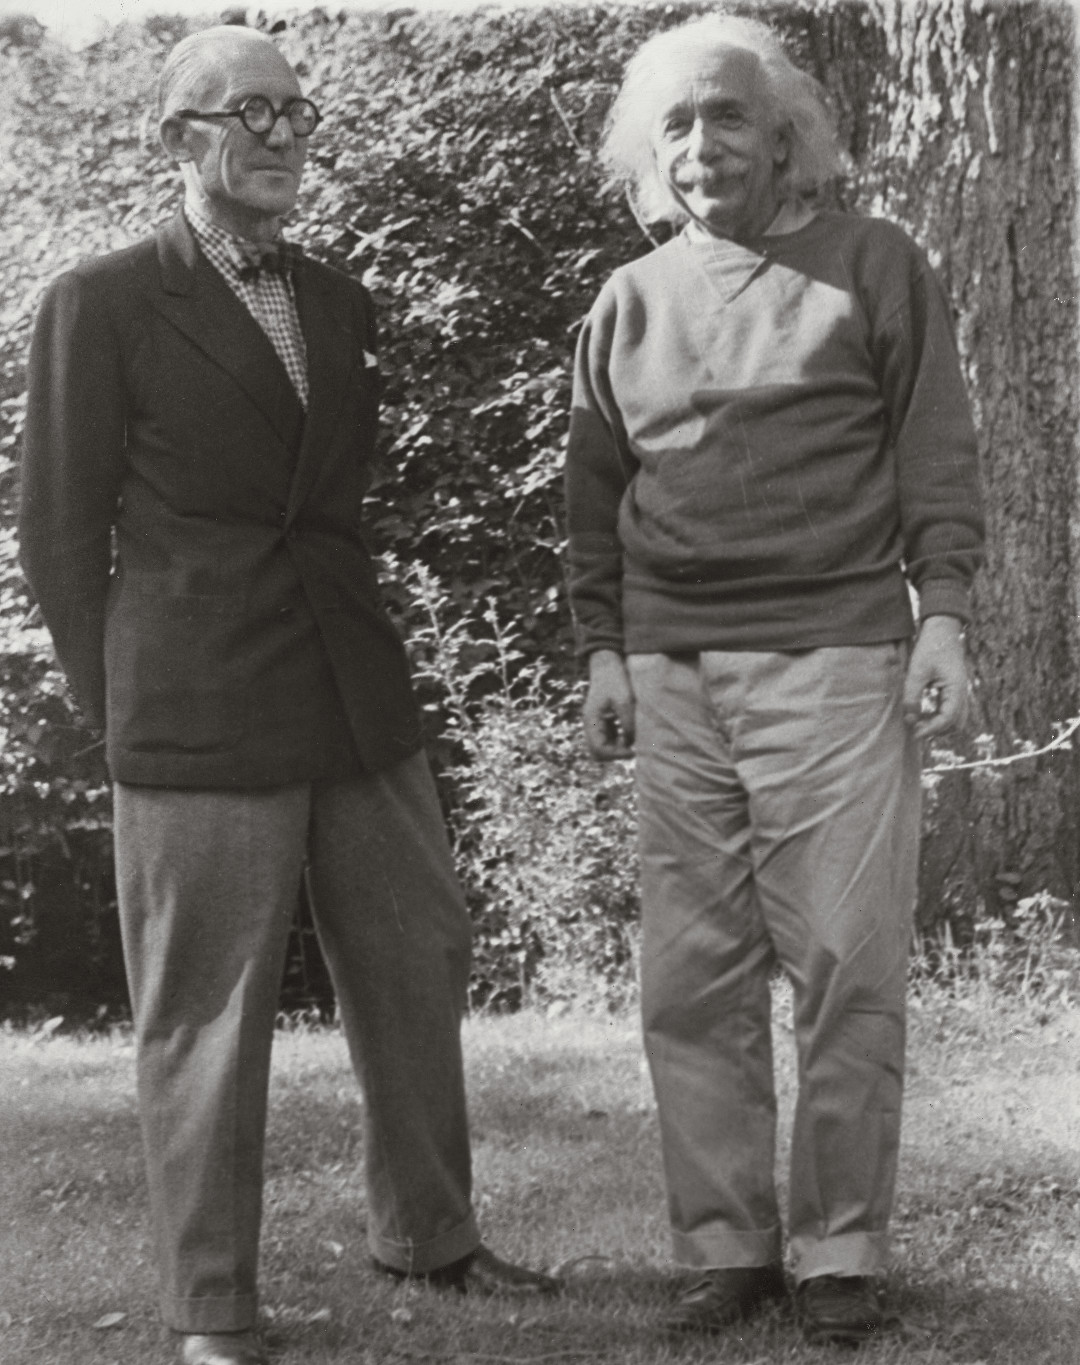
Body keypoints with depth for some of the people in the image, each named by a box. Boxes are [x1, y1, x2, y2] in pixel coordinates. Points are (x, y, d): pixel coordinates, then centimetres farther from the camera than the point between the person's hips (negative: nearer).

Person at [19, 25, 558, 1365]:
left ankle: (426, 1230, 33)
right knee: (205, 1015, 1)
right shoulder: (98, 307, -5)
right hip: (200, 725, -6)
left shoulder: (341, 303, 13)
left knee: (416, 967, 14)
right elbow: (62, 535, -2)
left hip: (356, 704, 6)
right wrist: (122, 718, 1)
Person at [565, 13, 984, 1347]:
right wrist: (603, 650, 9)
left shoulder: (872, 266, 6)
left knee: (846, 973, -3)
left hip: (836, 661, -3)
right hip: (674, 678, 3)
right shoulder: (627, 303, 15)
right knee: (693, 982, 3)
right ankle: (724, 1245, 11)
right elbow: (594, 495, 17)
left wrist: (942, 612, -6)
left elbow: (936, 454, 3)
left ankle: (839, 1255, 6)